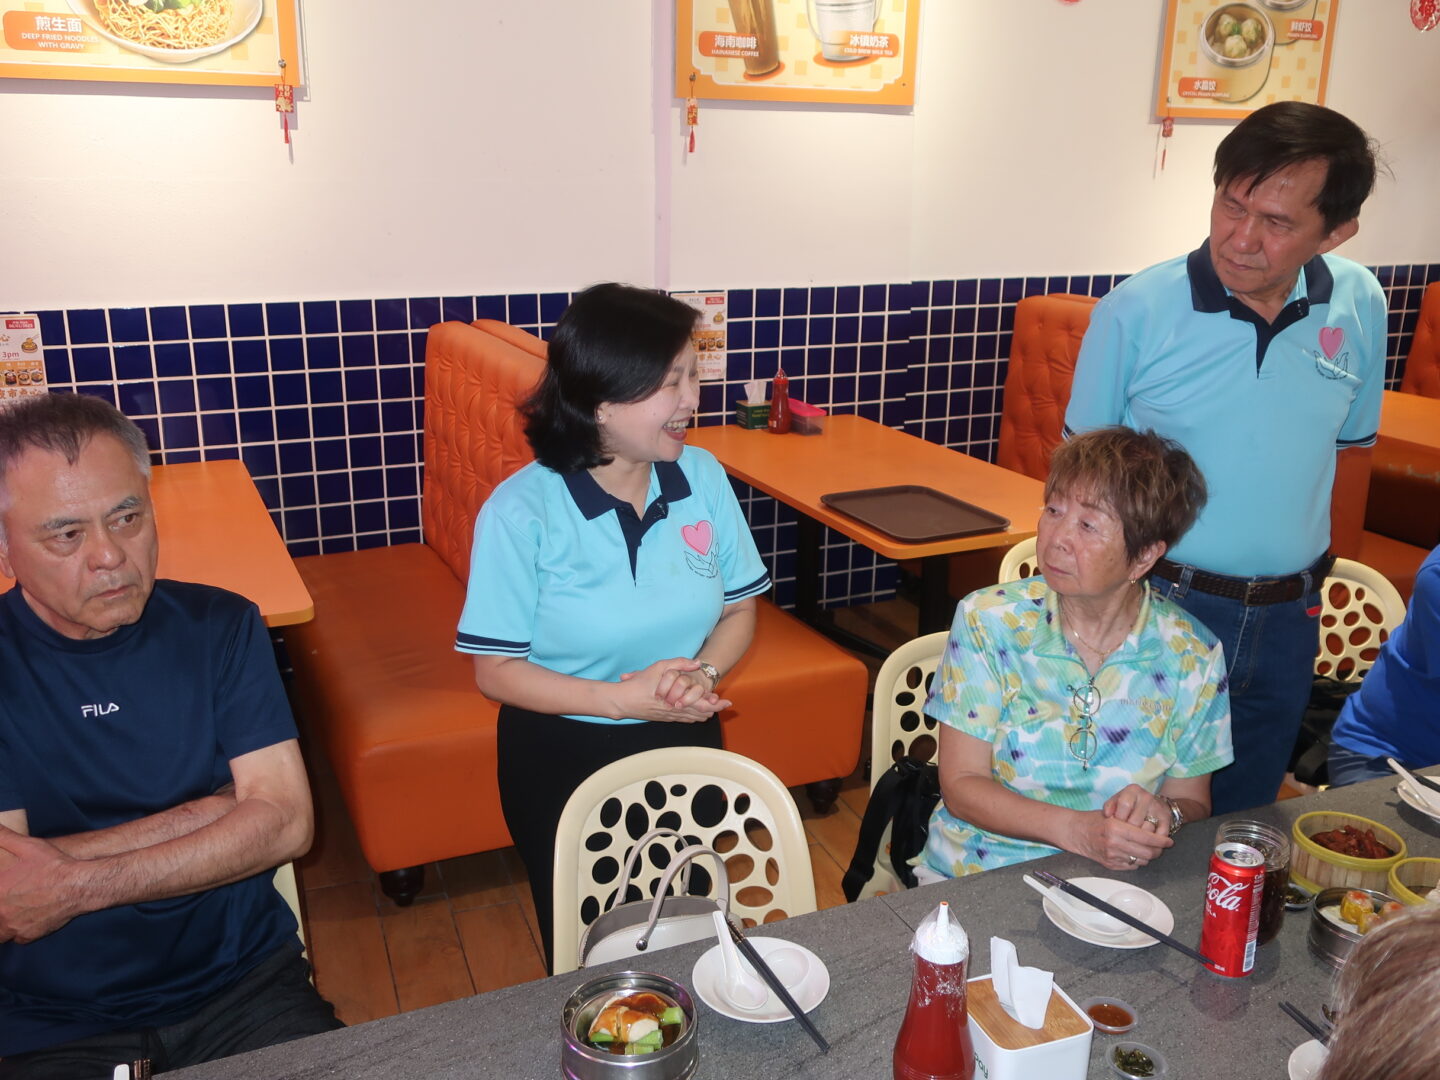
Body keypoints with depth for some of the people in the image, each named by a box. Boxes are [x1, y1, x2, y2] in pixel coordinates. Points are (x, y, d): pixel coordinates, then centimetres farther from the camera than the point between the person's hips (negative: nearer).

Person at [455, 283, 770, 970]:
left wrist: (704, 673, -19)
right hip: (561, 762, -3)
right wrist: (622, 698, -26)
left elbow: (739, 608, 1)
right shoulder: (521, 512, -21)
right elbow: (495, 670, -16)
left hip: (684, 748, 4)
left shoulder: (702, 477, -8)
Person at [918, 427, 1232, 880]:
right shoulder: (988, 621, -7)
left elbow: (1193, 801, 7)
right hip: (973, 877, -1)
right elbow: (961, 785, -7)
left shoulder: (1192, 657, -4)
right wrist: (1078, 830, -21)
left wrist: (1164, 814, -17)